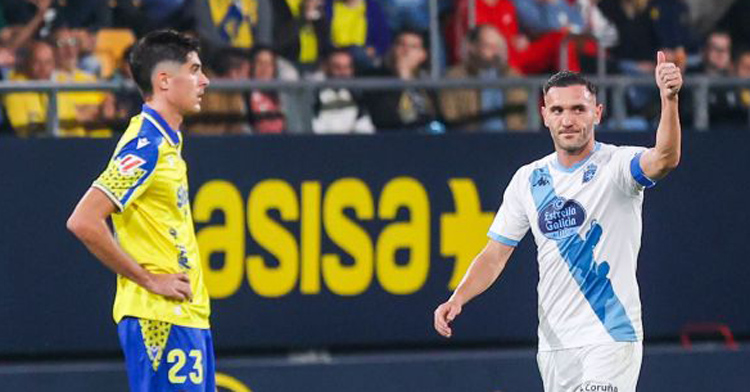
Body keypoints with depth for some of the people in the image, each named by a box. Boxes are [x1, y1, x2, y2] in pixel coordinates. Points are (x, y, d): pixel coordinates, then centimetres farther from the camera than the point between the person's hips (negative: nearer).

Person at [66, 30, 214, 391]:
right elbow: (83, 222, -22)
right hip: (161, 318, -10)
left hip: (186, 317, 10)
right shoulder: (145, 145, -15)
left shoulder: (165, 142, 15)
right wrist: (149, 280, -16)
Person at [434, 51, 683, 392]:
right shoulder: (528, 179, 9)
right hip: (553, 346, 6)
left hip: (610, 339, -6)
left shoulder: (616, 165, -7)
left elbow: (664, 159, -29)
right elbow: (495, 253, 14)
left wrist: (669, 98, -47)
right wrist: (458, 298, -4)